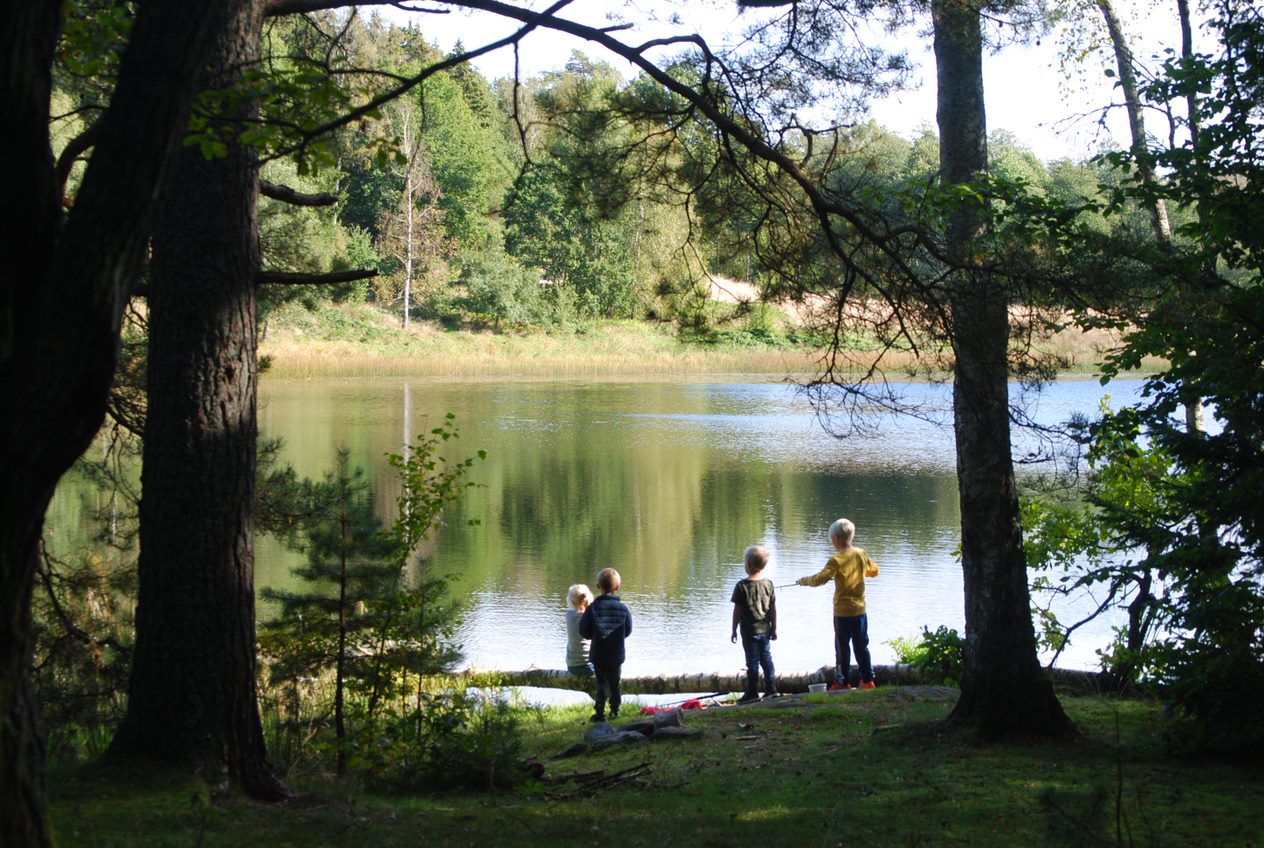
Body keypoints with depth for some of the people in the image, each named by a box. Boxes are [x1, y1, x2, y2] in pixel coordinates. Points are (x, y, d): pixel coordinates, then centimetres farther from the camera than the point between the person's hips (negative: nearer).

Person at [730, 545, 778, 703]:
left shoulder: (742, 586, -12)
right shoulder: (768, 584, 0)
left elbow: (737, 610, -9)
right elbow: (773, 608, 5)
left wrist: (734, 630, 0)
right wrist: (774, 628, 14)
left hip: (749, 630, -4)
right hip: (765, 629, 4)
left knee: (752, 661, 1)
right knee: (766, 659, 12)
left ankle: (752, 693, 5)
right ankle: (771, 689, 12)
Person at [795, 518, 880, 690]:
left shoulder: (837, 559, -16)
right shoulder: (861, 554, 1)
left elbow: (820, 579, -22)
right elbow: (874, 571, 17)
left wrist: (803, 581, -6)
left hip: (842, 612, -5)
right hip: (860, 610, 5)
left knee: (842, 648, 3)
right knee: (861, 646, 13)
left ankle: (843, 682, 8)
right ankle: (867, 680, 16)